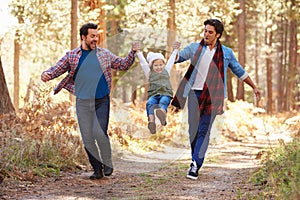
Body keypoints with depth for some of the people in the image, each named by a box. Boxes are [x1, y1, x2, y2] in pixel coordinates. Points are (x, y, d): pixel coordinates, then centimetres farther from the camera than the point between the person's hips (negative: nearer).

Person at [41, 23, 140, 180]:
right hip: (83, 102, 1)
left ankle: (107, 163, 9)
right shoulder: (72, 56, 6)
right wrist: (47, 74, -16)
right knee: (87, 138, 1)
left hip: (102, 101, -1)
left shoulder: (104, 54, 9)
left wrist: (133, 53, 1)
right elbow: (57, 69, 5)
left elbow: (123, 65, 15)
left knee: (99, 133, -14)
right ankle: (97, 169, 15)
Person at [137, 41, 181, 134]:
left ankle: (162, 113, -67)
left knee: (163, 102, -34)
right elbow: (143, 63, 18)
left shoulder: (166, 71, 27)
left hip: (165, 94, 0)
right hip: (153, 95, 0)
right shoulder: (150, 73, 22)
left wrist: (175, 50, 39)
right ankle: (151, 121, -54)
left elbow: (171, 61, 33)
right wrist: (139, 53, 14)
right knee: (149, 103, -32)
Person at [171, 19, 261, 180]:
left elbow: (239, 71, 20)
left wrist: (254, 87, 24)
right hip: (195, 93, 1)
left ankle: (196, 165, -11)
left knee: (204, 131, -8)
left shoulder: (226, 53, 10)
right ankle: (196, 160, 18)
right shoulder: (194, 48, 9)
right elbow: (178, 57, 1)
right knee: (193, 130, 2)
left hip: (212, 96, -1)